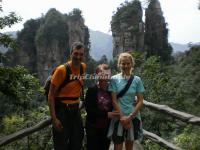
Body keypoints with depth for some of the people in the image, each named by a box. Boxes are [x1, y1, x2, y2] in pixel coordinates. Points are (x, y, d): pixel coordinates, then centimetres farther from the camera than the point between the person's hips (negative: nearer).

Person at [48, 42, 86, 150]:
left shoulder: (83, 67, -1)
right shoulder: (61, 70, -17)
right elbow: (51, 95, -15)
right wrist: (54, 118, -19)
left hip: (75, 109, 6)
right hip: (61, 109, -5)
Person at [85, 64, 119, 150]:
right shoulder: (91, 90, -8)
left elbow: (113, 107, 9)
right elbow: (89, 109, -15)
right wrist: (106, 114, -20)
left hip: (107, 127, 4)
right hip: (93, 127, -3)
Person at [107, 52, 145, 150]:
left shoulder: (137, 80, -1)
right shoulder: (114, 79, -4)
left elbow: (140, 101, -3)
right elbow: (114, 100, -6)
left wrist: (130, 117, -11)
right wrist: (122, 117, -13)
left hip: (133, 117, 2)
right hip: (119, 117, -1)